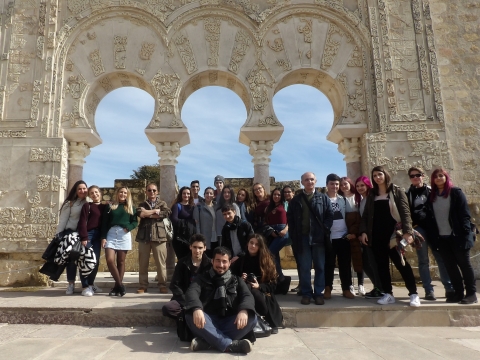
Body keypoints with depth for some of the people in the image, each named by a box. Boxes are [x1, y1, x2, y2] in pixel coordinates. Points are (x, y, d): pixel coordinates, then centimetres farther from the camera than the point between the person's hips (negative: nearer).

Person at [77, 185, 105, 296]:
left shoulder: (104, 207, 13)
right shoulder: (87, 205, -1)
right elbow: (82, 222, -8)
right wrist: (84, 237, -15)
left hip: (98, 236, 5)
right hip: (88, 234, -5)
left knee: (96, 261, 8)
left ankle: (91, 283, 23)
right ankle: (85, 287, 0)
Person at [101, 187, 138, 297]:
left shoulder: (130, 207, 13)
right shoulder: (110, 206, 12)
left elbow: (135, 221, 7)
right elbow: (104, 223, 6)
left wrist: (128, 228, -12)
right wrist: (103, 237, -4)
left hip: (124, 235, 0)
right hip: (111, 234, 0)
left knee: (121, 261, 2)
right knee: (109, 260, -13)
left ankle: (117, 286, 9)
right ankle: (120, 285, -3)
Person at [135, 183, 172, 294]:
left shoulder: (162, 203, 13)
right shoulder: (142, 204, 15)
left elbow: (167, 213, -9)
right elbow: (140, 213, -8)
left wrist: (148, 214, -5)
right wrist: (156, 211, -5)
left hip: (159, 236, -1)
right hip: (144, 236, 1)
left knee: (161, 262, -2)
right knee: (143, 262, 4)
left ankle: (162, 284, 7)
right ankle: (143, 285, 14)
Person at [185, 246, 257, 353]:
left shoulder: (237, 280, 16)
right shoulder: (203, 278, 12)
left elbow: (247, 296, -2)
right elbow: (191, 292, -9)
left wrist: (244, 310, -27)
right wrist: (196, 308, -33)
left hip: (230, 322, 1)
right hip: (209, 321, -1)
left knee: (251, 318, -26)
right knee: (190, 315, -29)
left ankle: (206, 341, -33)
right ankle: (230, 344, -35)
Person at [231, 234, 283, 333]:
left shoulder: (267, 260, 8)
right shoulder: (240, 261, 13)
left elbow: (273, 284, 3)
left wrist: (259, 286, -15)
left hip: (263, 294, -1)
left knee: (253, 291, -37)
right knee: (247, 288, -35)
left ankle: (270, 323, -19)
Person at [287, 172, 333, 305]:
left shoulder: (323, 198, 8)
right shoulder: (295, 200, 9)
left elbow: (329, 215, 2)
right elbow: (290, 218, 5)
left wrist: (324, 231, -10)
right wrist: (293, 236, -3)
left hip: (318, 237, 0)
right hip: (302, 238, 0)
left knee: (320, 267, 6)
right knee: (304, 268, 4)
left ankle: (319, 293, 16)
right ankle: (306, 293, 14)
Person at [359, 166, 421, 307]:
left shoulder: (397, 191, 2)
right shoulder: (371, 195, 13)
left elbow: (405, 212, -6)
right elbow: (366, 215, 11)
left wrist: (407, 231, -17)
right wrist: (363, 231, -2)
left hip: (393, 234, -4)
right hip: (376, 235, 4)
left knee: (402, 263, -2)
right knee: (382, 265, 6)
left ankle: (413, 294, 6)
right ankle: (388, 294, 14)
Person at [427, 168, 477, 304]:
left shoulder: (455, 192, -2)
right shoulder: (432, 196, 10)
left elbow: (465, 214, -7)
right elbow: (431, 216, 9)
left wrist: (465, 232, -15)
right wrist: (434, 236, 4)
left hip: (457, 236, -4)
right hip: (442, 238, 5)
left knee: (464, 264, 5)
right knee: (450, 265, 8)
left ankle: (471, 293, 15)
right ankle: (459, 293, 18)